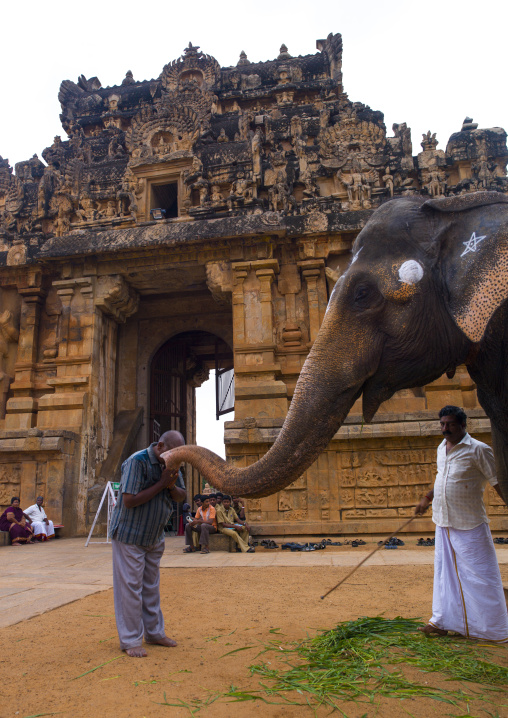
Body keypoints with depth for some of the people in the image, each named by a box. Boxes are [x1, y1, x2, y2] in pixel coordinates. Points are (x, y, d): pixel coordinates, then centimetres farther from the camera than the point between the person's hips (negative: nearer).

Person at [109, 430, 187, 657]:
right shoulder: (138, 461, -22)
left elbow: (181, 496, 7)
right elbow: (129, 501, -28)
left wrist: (172, 486, -16)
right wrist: (161, 484, -26)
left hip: (154, 537, 7)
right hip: (130, 535, -7)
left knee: (151, 586, 16)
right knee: (130, 587, -1)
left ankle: (154, 632, 27)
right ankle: (130, 640, 10)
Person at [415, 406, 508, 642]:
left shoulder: (478, 450, -12)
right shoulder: (441, 448, 9)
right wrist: (427, 499, 29)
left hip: (470, 525, -6)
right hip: (443, 523, 7)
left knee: (480, 575, 3)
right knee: (445, 572, 14)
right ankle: (442, 621, 26)